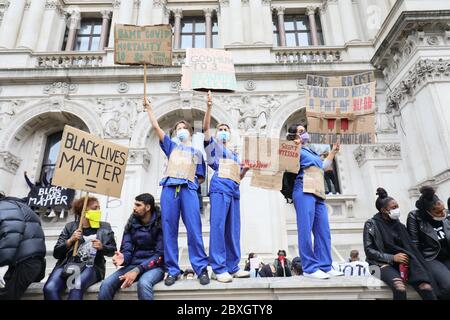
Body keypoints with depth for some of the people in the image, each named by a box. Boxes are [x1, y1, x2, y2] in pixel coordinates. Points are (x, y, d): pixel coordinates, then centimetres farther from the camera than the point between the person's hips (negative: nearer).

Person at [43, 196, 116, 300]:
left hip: (91, 267, -1)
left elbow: (112, 250, 7)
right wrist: (70, 240, -11)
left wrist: (102, 247, -12)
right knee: (49, 288, -26)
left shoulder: (105, 227, 11)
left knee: (76, 287, -32)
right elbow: (56, 253, 5)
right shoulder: (70, 227, 10)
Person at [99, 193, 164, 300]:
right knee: (106, 285, -18)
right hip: (133, 264, 5)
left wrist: (137, 270, -23)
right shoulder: (131, 223, 6)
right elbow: (127, 249, 2)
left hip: (154, 266, -4)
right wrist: (123, 258, -23)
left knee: (143, 283, -37)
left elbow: (160, 254, -13)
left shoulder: (160, 224, -9)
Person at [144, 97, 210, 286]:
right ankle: (172, 270, 3)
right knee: (169, 229, -3)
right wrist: (148, 108, 22)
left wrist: (191, 181, 4)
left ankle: (201, 269, -5)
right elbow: (156, 127, 20)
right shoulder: (171, 146, 26)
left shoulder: (197, 152, 25)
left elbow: (201, 178, 20)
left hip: (189, 189, -1)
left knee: (194, 230, -10)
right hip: (170, 188, 1)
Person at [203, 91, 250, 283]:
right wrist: (209, 107, -7)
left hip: (234, 191, 6)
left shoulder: (234, 155, 30)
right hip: (220, 188, -6)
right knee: (218, 226, -13)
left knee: (233, 230, 5)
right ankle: (219, 269, -11)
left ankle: (233, 267, 11)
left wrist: (246, 168, 10)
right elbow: (205, 128, 0)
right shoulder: (212, 145, 16)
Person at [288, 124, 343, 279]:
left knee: (323, 231, 3)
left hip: (318, 194, 8)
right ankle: (310, 268, -10)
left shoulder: (312, 152, 30)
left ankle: (325, 267, 6)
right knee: (306, 230, -11)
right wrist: (295, 146, -9)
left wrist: (333, 152, 40)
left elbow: (323, 166, 41)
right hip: (304, 192, -8)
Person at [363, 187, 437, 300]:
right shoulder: (371, 224, -4)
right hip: (384, 263, -5)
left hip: (403, 261, 5)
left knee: (426, 287, -24)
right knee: (400, 288, -35)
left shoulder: (397, 223, 12)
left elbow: (408, 245, 13)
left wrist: (407, 257, -9)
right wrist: (392, 258, -16)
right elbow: (369, 251, -7)